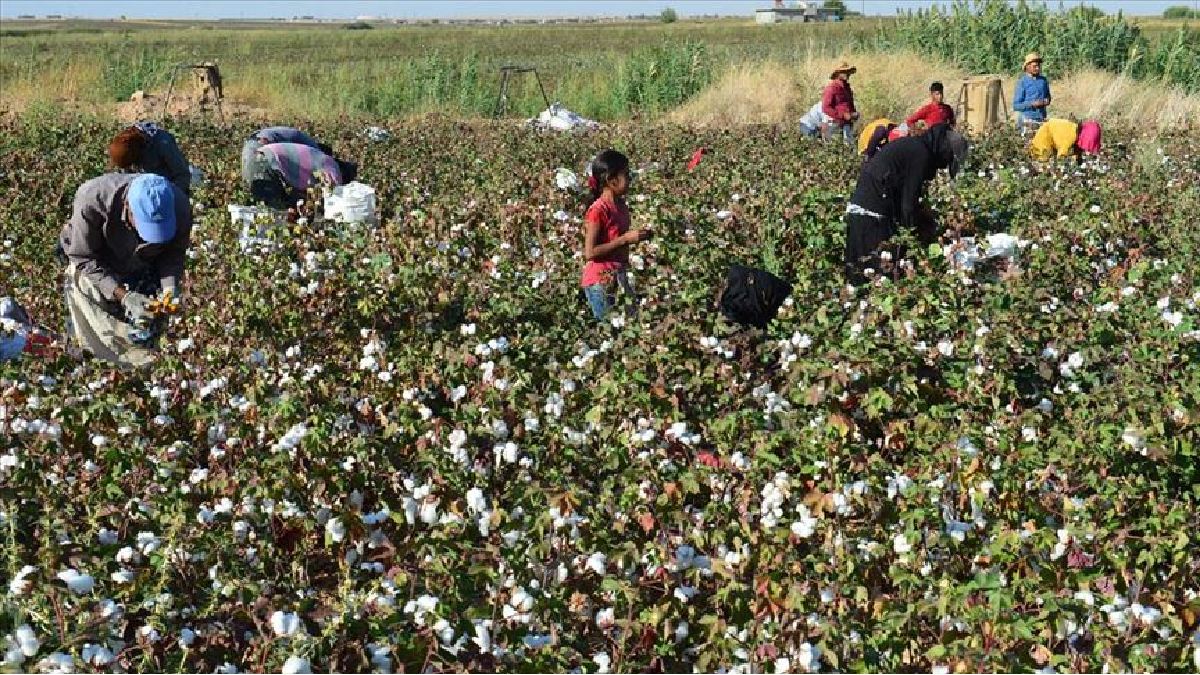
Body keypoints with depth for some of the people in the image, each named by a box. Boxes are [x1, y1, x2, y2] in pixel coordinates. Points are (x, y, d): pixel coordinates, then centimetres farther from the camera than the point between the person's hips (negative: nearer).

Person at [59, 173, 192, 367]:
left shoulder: (179, 206, -29)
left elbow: (175, 253, -10)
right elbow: (84, 259, -25)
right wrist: (123, 296, -35)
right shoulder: (92, 200, -37)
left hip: (145, 274, 3)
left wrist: (170, 287, -29)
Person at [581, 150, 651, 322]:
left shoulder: (621, 206, 6)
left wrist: (638, 236, 4)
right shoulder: (598, 210, -18)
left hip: (619, 278, 8)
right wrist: (625, 239, -21)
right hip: (600, 283, -8)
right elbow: (590, 253, -20)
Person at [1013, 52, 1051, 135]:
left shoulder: (1043, 80, 9)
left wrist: (1046, 101, 0)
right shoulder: (1022, 82, -4)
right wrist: (1032, 104, -18)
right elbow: (1016, 106, -7)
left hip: (1041, 119, 4)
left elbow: (1048, 97, 24)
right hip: (1027, 119, -4)